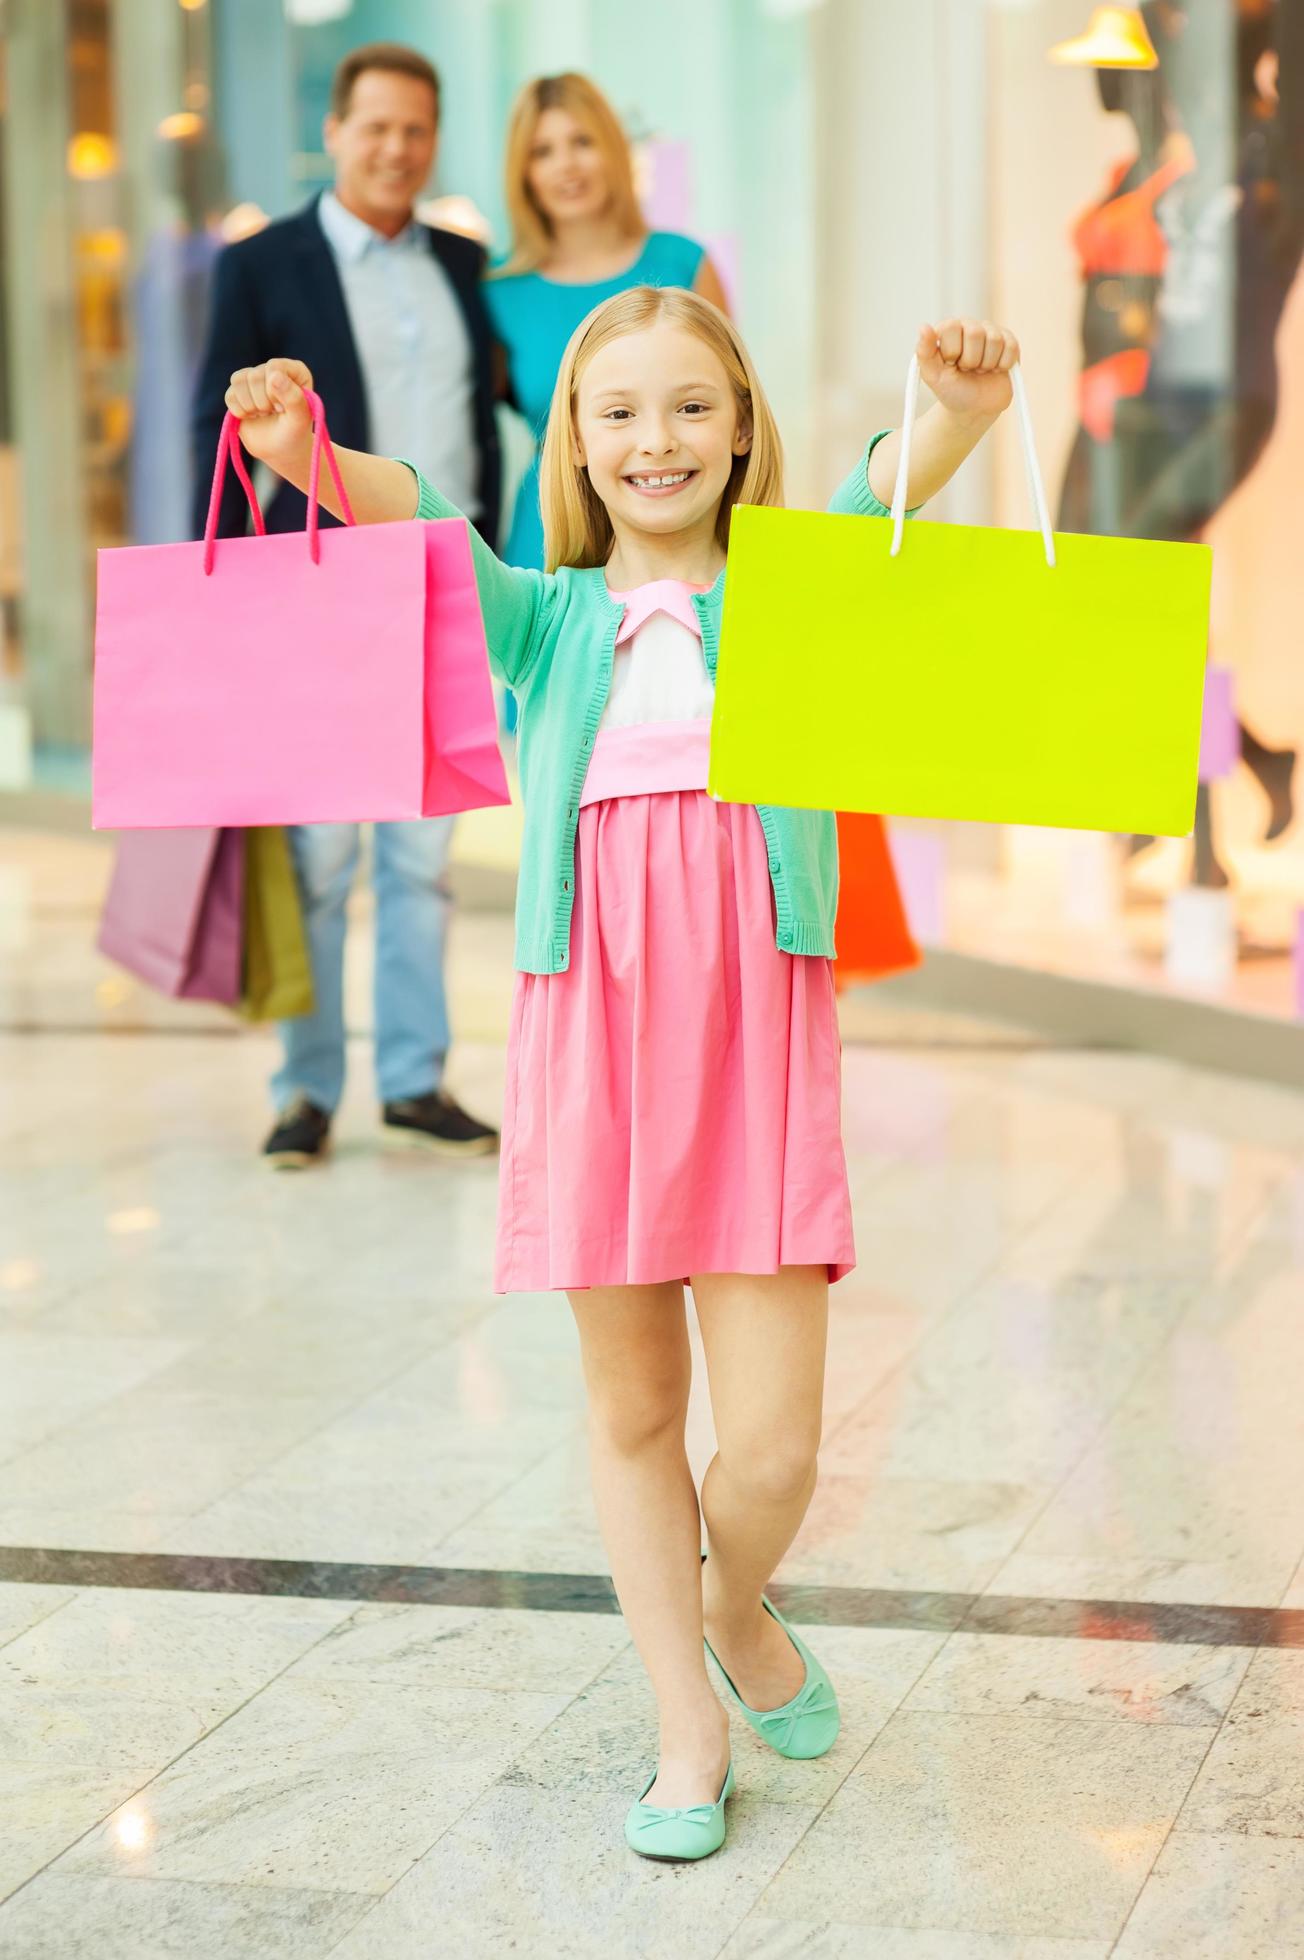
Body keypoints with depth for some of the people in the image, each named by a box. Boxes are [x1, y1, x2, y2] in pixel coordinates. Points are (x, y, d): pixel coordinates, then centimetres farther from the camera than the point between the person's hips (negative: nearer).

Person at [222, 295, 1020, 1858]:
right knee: (631, 1407, 10)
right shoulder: (551, 621, 9)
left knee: (771, 1445, -6)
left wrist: (958, 418, -35)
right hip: (591, 1029, 2)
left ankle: (738, 1608, 28)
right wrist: (312, 462, -29)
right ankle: (688, 1726, 27)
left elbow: (878, 501, -13)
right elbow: (422, 526, -8)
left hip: (756, 1037, -1)